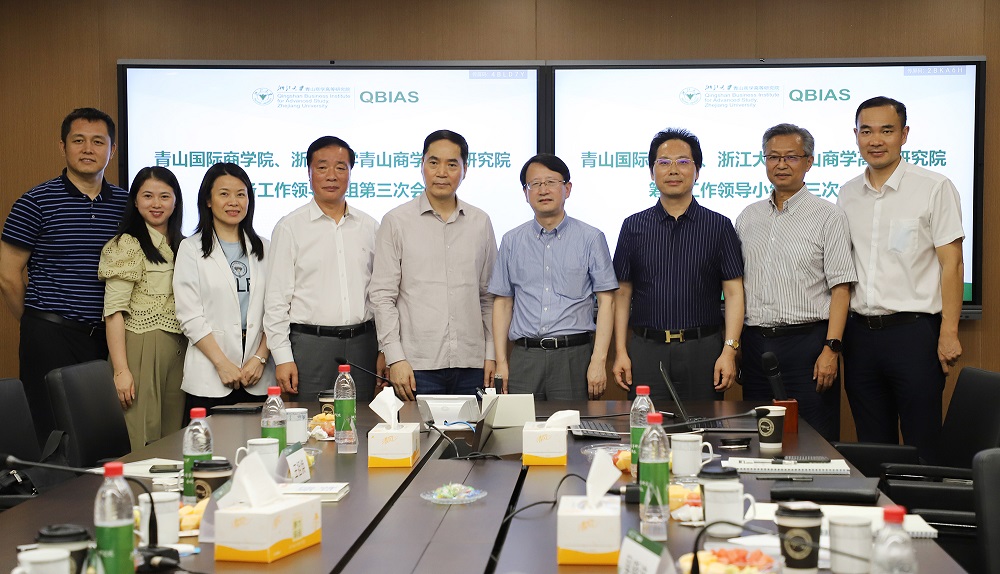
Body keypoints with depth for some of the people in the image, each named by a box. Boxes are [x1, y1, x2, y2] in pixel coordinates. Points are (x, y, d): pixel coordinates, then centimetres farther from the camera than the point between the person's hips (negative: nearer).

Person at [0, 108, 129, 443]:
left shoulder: (125, 203, 8)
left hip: (108, 338, 4)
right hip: (51, 337, -4)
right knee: (52, 437, 0)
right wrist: (36, 323, 7)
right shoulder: (37, 202, -3)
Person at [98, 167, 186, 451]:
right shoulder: (127, 245, -5)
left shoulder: (182, 246, 14)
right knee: (142, 441, -4)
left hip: (178, 349, 6)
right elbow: (114, 311, -11)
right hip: (141, 348, -6)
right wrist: (121, 370, -17)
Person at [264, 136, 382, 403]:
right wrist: (283, 358, -7)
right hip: (310, 342, -3)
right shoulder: (290, 228, 1)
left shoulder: (369, 226, 11)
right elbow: (276, 299, -1)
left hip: (362, 343, 3)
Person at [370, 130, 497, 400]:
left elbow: (489, 296, 14)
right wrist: (395, 358, -8)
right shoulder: (397, 221, 2)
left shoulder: (481, 222, 10)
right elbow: (382, 295, -1)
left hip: (471, 365, 3)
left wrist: (492, 354, 7)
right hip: (418, 366, -2)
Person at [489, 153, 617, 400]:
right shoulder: (512, 241, 11)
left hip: (574, 356, -2)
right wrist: (501, 362, 4)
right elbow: (503, 303, 11)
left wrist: (599, 361, -9)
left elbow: (606, 301, -1)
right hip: (525, 358, 2)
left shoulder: (591, 238, 3)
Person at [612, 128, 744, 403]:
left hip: (703, 349, -1)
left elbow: (734, 292, 1)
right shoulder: (634, 226, 8)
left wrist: (729, 350, -8)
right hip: (646, 349, 1)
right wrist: (620, 351, 1)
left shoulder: (719, 226, 4)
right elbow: (623, 292, 8)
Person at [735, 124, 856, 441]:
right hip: (755, 343, 5)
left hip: (806, 341, -4)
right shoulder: (748, 217, 13)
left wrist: (831, 349, -15)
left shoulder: (828, 216, -1)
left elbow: (841, 288, -6)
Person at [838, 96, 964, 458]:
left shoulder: (935, 188, -5)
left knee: (922, 447, 0)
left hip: (914, 330, -5)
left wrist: (949, 333, -14)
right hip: (860, 331, 5)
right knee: (872, 446, 13)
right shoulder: (848, 194, 10)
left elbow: (951, 264, -7)